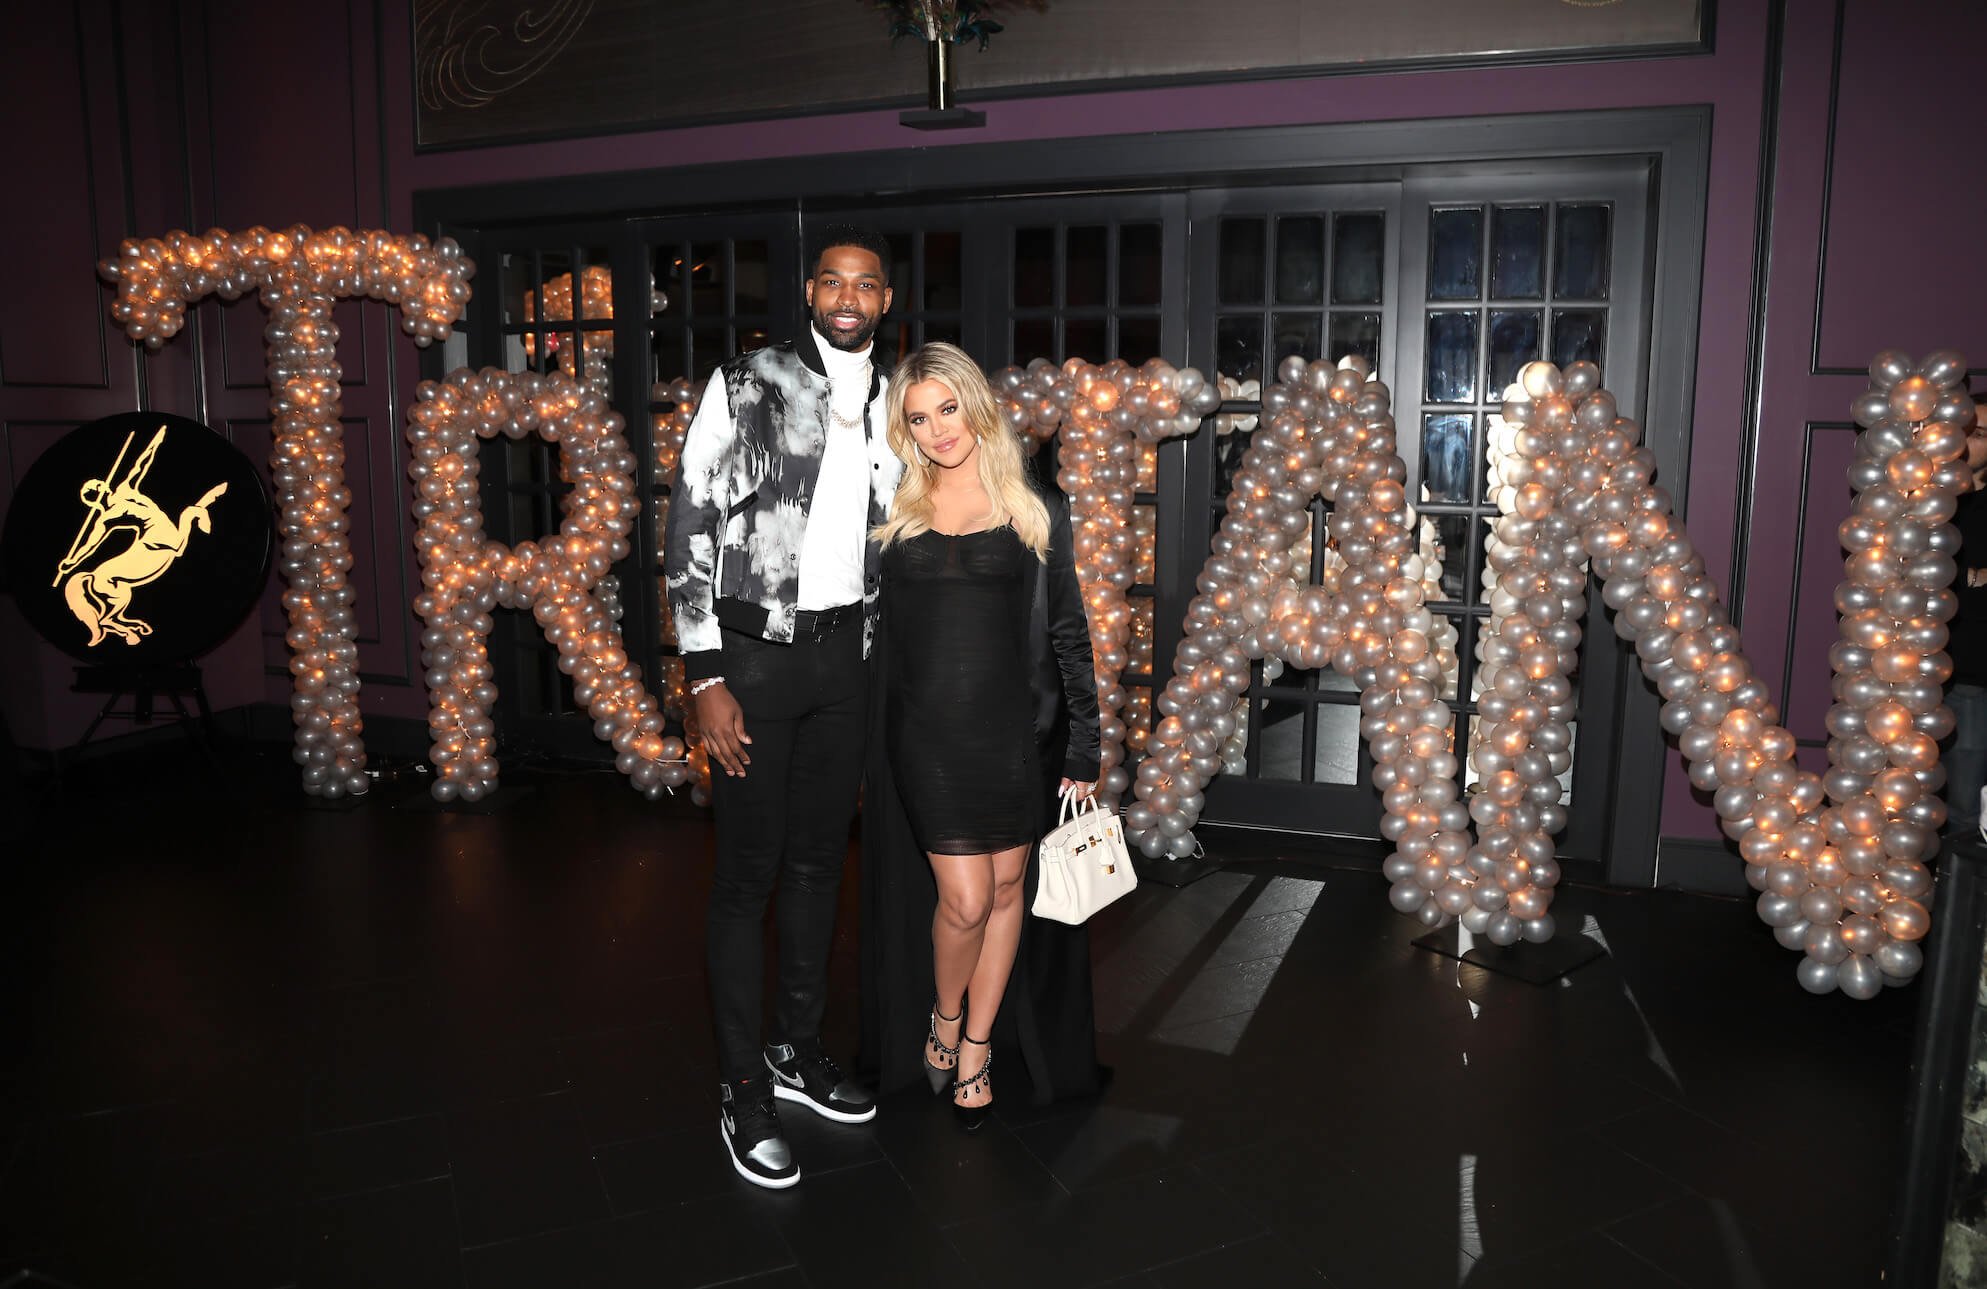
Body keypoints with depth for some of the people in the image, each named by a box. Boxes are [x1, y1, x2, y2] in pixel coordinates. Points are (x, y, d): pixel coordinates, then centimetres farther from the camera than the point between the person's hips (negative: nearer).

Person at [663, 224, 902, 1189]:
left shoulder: (889, 406, 9)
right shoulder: (744, 387, -6)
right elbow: (689, 531, -9)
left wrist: (877, 656, 11)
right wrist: (706, 680, -14)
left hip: (846, 650, 5)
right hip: (756, 650, -5)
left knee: (819, 860, 15)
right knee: (748, 873, 1)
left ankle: (798, 1048, 32)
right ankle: (744, 1090, 15)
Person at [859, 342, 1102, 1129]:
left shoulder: (1035, 512, 3)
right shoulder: (891, 512, 5)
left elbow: (1068, 635, 3)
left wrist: (1083, 747, 1)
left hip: (1016, 730, 1)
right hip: (926, 731, -1)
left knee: (1007, 888, 9)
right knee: (964, 897, -5)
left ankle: (977, 1044, 30)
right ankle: (943, 1017, 25)